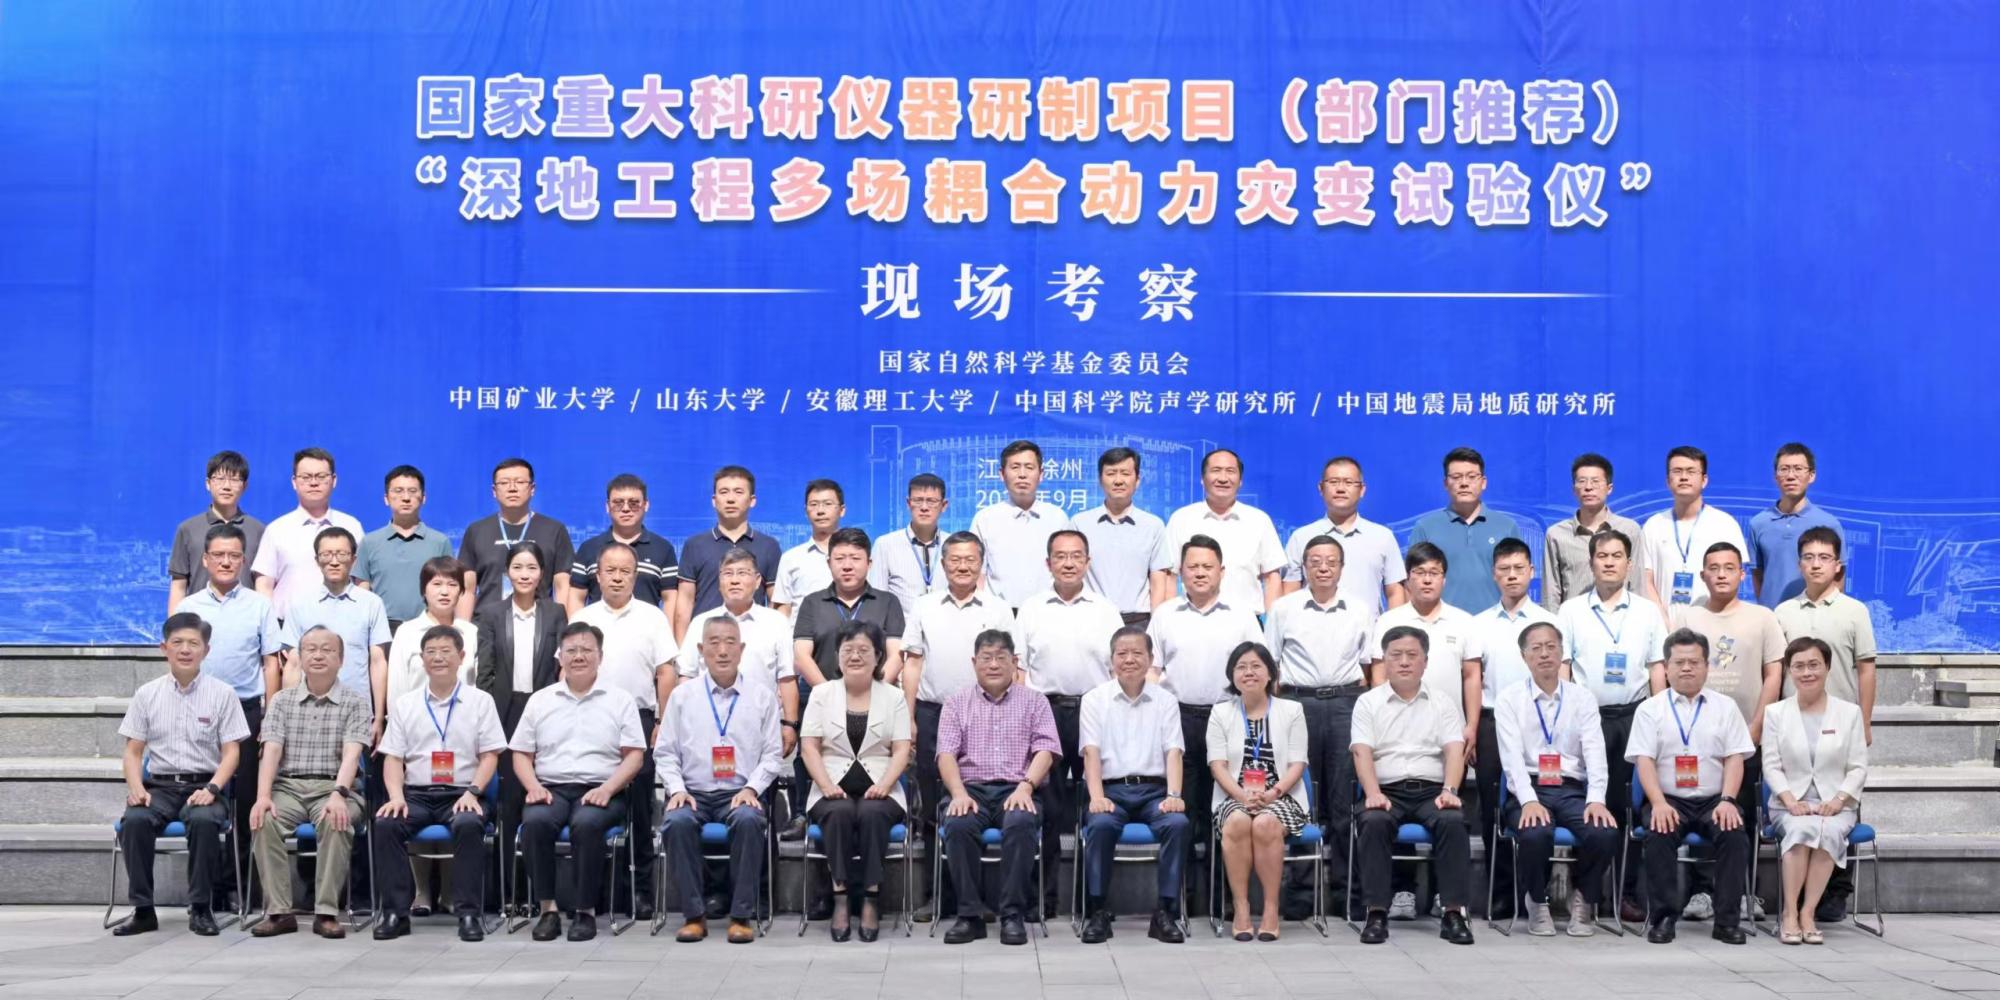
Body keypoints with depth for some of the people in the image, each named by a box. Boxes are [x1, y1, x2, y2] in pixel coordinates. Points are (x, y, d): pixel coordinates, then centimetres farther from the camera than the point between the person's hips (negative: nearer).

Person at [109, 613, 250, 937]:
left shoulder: (222, 694, 5)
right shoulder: (146, 694, 10)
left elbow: (230, 752, 2)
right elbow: (133, 752, 10)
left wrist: (211, 789, -15)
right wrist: (136, 788, -9)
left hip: (203, 785, -2)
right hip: (159, 785, 2)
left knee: (204, 819, -35)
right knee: (135, 820, -30)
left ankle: (200, 908, -20)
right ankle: (142, 909, -17)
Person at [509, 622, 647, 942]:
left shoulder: (620, 700, 10)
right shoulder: (540, 700, 17)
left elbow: (634, 755, 3)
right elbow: (521, 753, 15)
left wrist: (607, 789, -13)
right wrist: (533, 786, -5)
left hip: (601, 791, -2)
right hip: (551, 789, 2)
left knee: (587, 823, -35)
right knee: (535, 820, -32)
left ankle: (586, 910, -21)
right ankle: (547, 908, -20)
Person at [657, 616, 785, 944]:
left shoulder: (762, 697, 10)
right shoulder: (682, 696, 12)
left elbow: (773, 754, 7)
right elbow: (665, 753, 10)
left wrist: (751, 788, -8)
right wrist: (677, 789, -6)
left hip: (741, 794, -1)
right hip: (693, 793, 1)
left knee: (749, 820, -35)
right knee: (677, 822, -33)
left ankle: (742, 915, -23)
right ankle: (694, 914, -19)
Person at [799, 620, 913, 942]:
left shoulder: (894, 696, 9)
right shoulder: (821, 694, 10)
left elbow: (902, 750, 2)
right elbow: (809, 746, 3)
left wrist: (883, 785, -15)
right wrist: (827, 785, -13)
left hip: (878, 790, 0)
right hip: (834, 789, 0)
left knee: (872, 813, -34)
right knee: (840, 813, -34)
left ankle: (871, 898, -27)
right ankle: (841, 897, -29)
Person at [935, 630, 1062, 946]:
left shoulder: (1034, 701, 15)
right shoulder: (957, 704, 16)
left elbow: (1045, 750, 3)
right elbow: (946, 754, 5)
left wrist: (1025, 786, -15)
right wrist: (959, 794, -13)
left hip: (1017, 791, -1)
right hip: (972, 788, 1)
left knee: (1021, 822, -35)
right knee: (958, 824, -33)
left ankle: (1013, 914, -26)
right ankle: (969, 916, -23)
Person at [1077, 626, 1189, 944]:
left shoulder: (1165, 701, 13)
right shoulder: (1095, 699, 9)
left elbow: (1173, 752, 2)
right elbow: (1091, 752, -2)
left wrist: (1173, 795, -15)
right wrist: (1097, 797, -18)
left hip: (1154, 789, 1)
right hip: (1111, 788, -1)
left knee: (1178, 823, -31)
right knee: (1101, 823, -34)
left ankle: (1166, 912, -21)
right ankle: (1097, 911, -20)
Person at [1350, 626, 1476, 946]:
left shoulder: (1442, 703, 15)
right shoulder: (1368, 703, 12)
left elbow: (1454, 750, 2)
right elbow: (1362, 752, -1)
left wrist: (1449, 790, -17)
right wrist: (1373, 794, -19)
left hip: (1431, 790, 1)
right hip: (1386, 791, -1)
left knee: (1452, 821, -32)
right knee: (1373, 821, -33)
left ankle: (1454, 913, -27)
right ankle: (1376, 913, -30)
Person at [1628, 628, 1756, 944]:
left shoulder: (1725, 707, 14)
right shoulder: (1650, 709, 9)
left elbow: (1735, 759, 5)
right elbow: (1644, 760, -2)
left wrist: (1727, 800, -12)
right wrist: (1658, 803, -18)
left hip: (1714, 800, 1)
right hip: (1669, 800, -1)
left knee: (1735, 833, -28)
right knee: (1658, 834, -31)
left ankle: (1727, 920, -19)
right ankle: (1662, 917, -20)